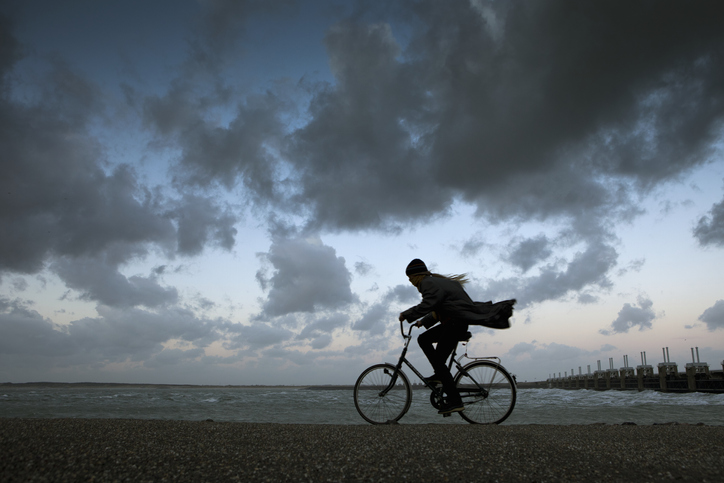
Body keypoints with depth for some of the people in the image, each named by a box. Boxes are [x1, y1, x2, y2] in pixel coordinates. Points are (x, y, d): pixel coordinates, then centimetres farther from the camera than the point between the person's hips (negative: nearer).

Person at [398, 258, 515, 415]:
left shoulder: (430, 284, -12)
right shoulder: (433, 282, 20)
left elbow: (427, 305, -28)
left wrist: (406, 315, -20)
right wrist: (423, 322, 19)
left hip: (456, 324, -10)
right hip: (450, 323, 10)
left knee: (438, 361, -10)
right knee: (423, 339, 15)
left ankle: (455, 401, -10)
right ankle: (440, 374, 14)